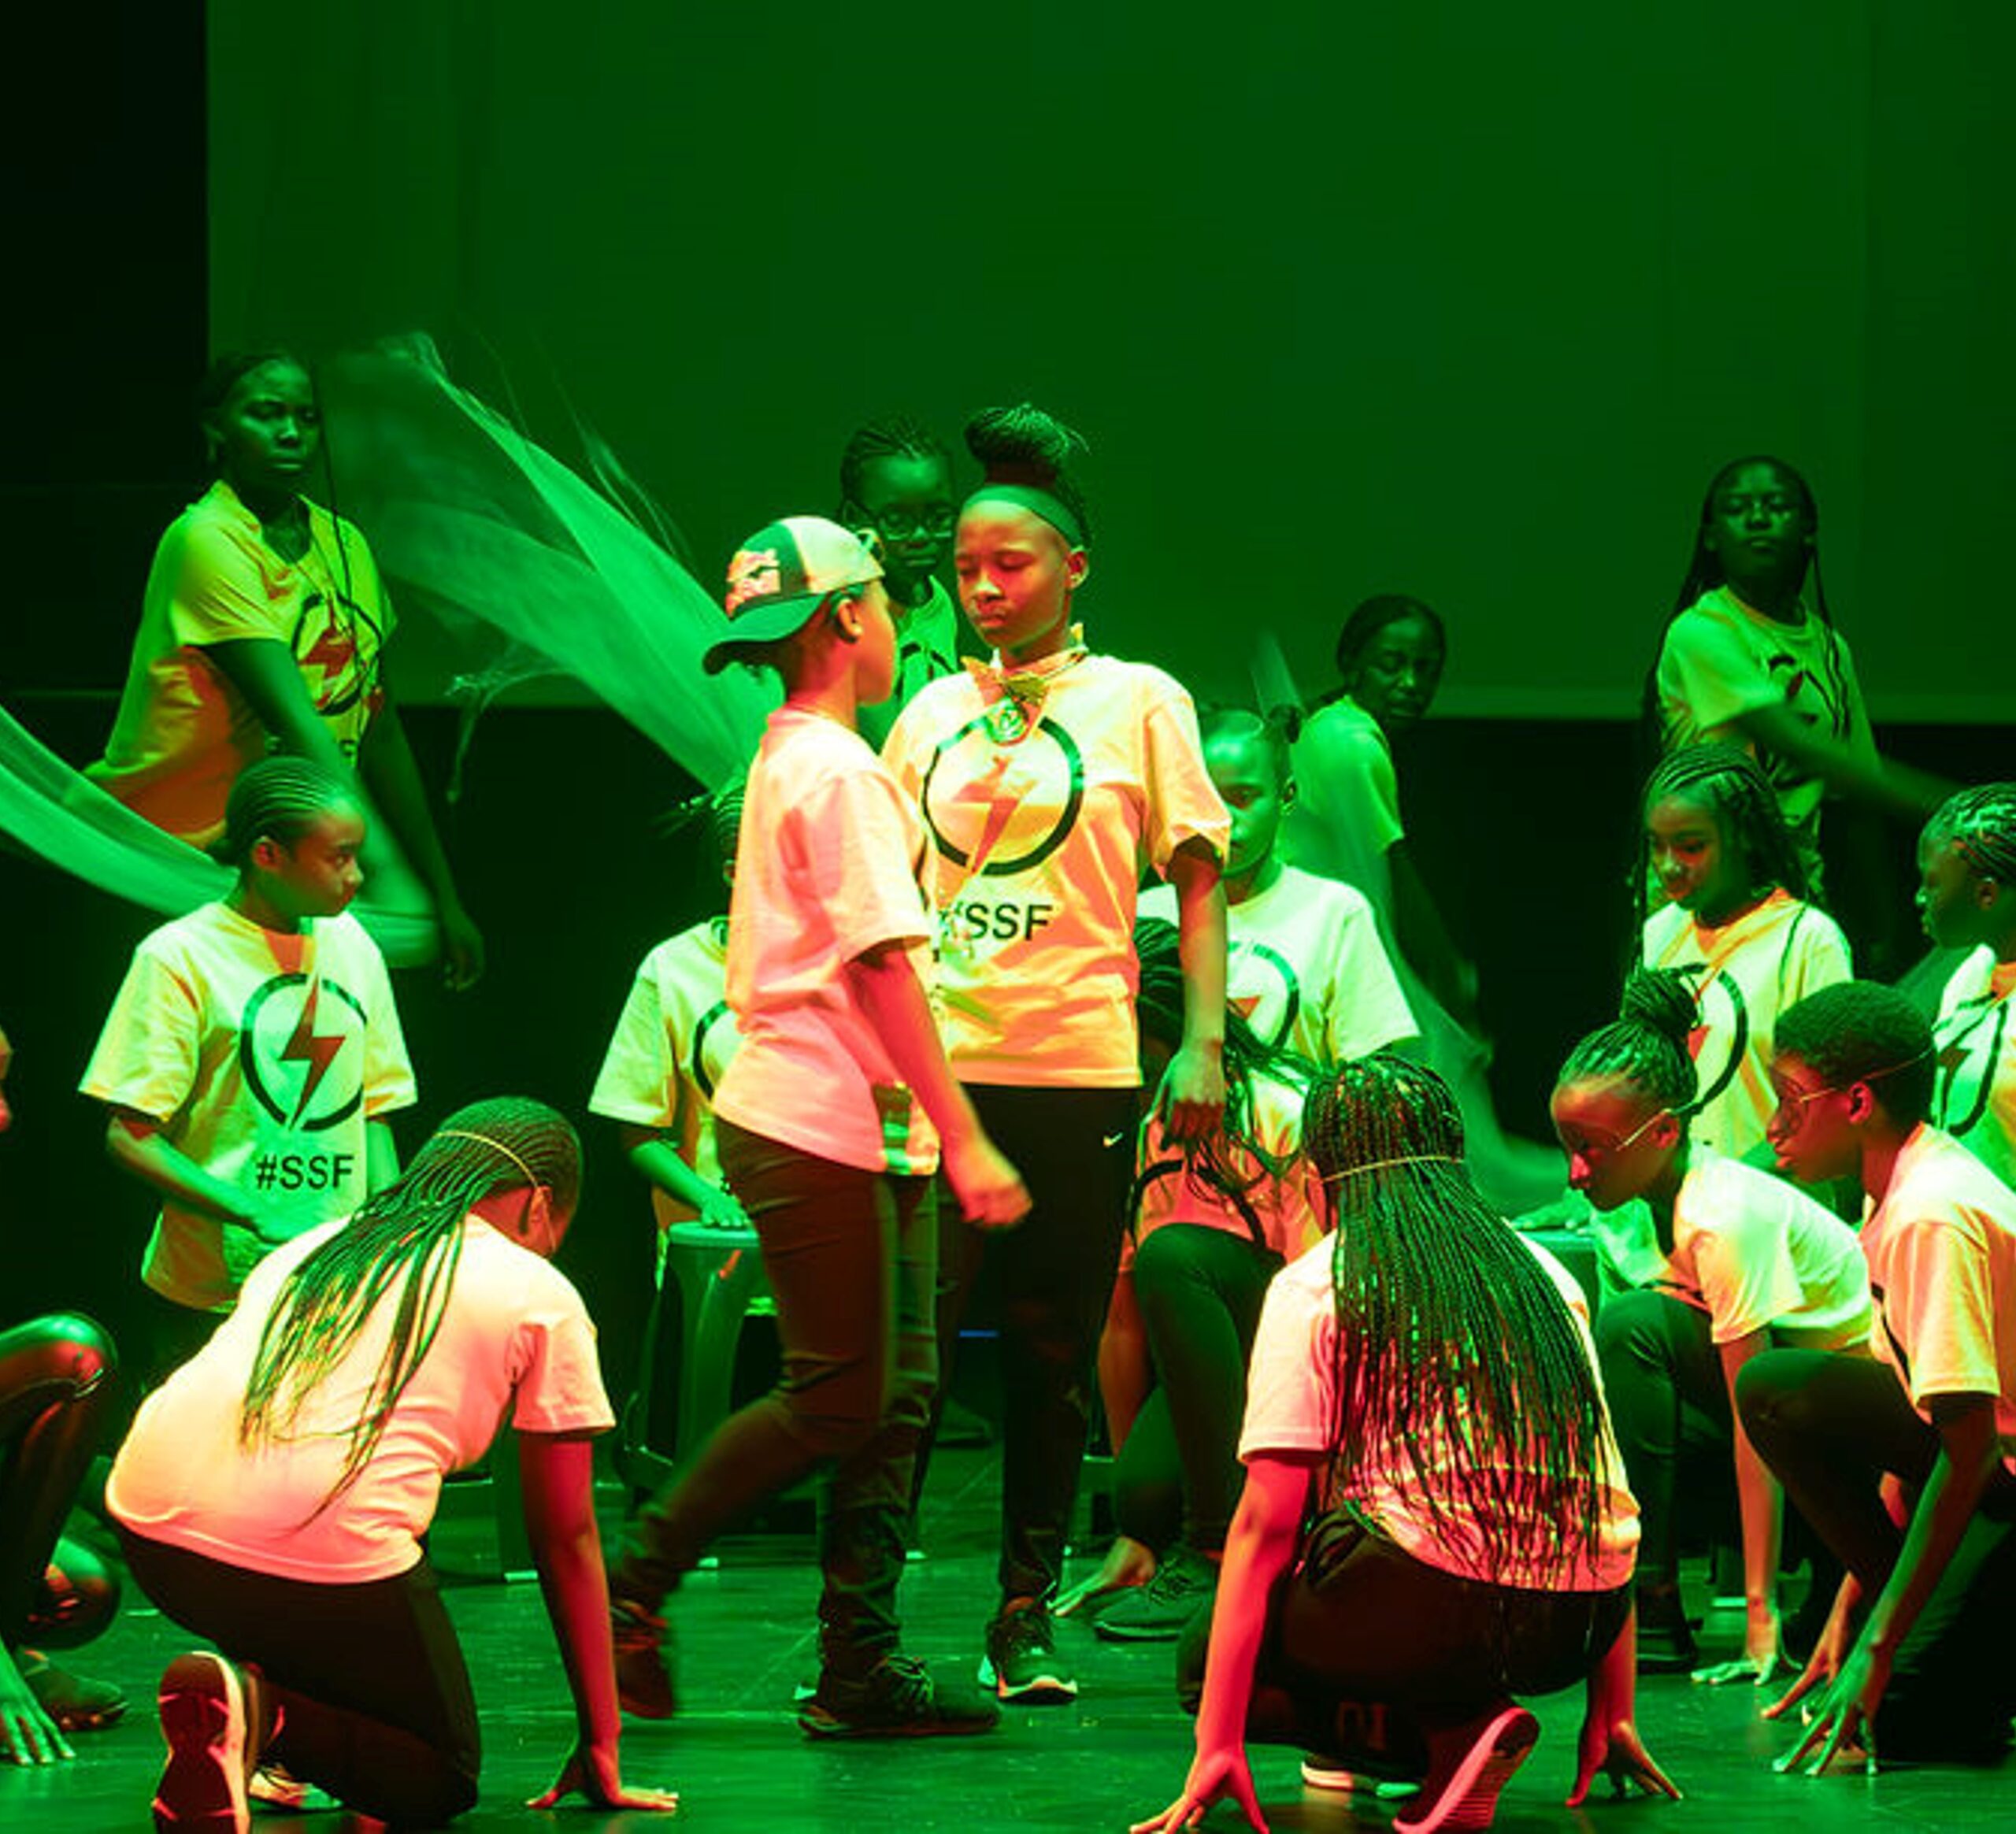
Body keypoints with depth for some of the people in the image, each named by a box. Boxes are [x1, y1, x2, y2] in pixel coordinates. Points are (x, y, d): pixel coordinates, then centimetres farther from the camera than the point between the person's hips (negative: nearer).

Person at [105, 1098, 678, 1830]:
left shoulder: (310, 1250, 30)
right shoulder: (539, 1295, 16)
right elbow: (566, 1538, 18)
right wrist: (601, 1751, 24)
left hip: (151, 1528, 6)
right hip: (326, 1550, -6)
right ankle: (262, 1714, -14)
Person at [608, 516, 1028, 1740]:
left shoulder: (790, 760, 17)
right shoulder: (842, 773, -14)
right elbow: (885, 968, -19)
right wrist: (964, 1141, -20)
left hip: (864, 1129, 10)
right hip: (822, 1129, -10)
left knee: (897, 1395, 6)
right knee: (837, 1402, -5)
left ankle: (863, 1671, 4)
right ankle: (631, 1591, 5)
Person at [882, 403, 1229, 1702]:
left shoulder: (1137, 703, 4)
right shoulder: (933, 715, 12)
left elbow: (1199, 876, 4)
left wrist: (1204, 1043, -6)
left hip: (1077, 1071, -2)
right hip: (934, 1067, 2)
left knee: (1052, 1355, 4)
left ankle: (1027, 1617, 13)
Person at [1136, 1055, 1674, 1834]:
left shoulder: (1313, 1289, 5)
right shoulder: (1545, 1274, 19)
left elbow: (1266, 1523, -1)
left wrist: (1217, 1747, 0)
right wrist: (1613, 1713, 26)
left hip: (1426, 1606, -6)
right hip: (1574, 1633, 6)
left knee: (1208, 1659, 19)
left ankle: (1448, 1733, -3)